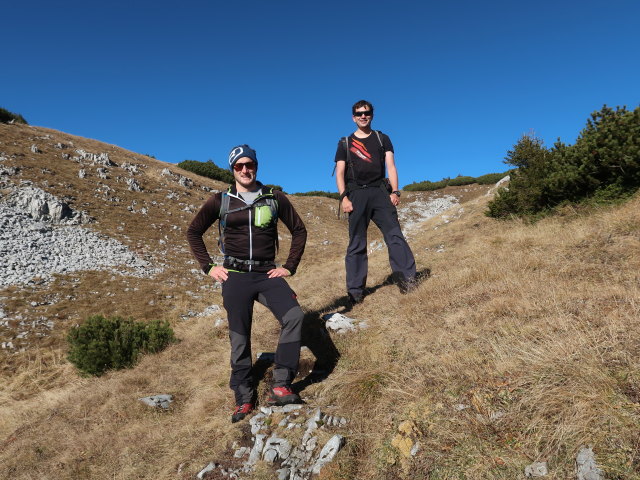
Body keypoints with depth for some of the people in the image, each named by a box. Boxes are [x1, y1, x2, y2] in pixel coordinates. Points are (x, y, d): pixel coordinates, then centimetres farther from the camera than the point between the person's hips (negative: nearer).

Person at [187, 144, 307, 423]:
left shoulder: (275, 198, 5)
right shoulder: (221, 201, 4)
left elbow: (299, 230, 12)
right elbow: (194, 232, 13)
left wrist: (290, 267, 3)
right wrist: (208, 267, 3)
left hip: (267, 275, 0)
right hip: (235, 276, 0)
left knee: (294, 316, -23)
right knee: (239, 338, 3)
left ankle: (280, 387, -14)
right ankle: (243, 399, 17)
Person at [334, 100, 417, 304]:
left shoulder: (382, 139, 19)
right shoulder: (345, 143, 17)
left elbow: (391, 166, 9)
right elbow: (340, 173, 9)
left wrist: (395, 192, -6)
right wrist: (343, 197, -7)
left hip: (379, 191, 0)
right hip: (356, 194, 0)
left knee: (395, 235, -14)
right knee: (356, 244, -3)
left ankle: (407, 281, -17)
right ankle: (355, 292, -1)